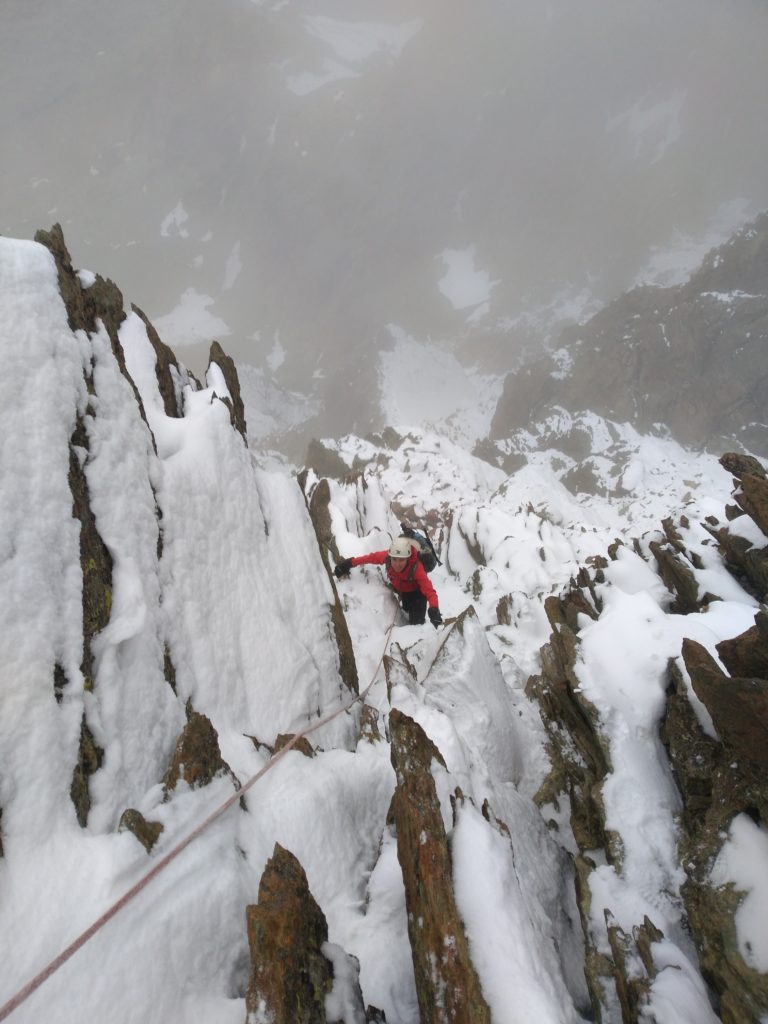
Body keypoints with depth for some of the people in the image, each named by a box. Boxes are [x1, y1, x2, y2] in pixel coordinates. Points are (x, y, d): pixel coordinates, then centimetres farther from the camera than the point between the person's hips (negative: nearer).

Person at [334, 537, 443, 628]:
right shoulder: (387, 556, -34)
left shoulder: (416, 568, -43)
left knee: (416, 624, -17)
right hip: (400, 590, 5)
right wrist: (349, 563, -12)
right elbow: (371, 557, -16)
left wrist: (434, 610, -66)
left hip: (416, 594, -4)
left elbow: (429, 591, -49)